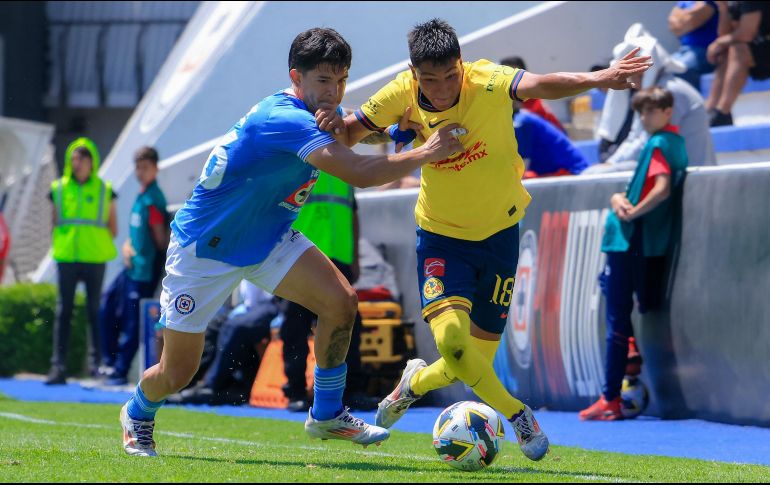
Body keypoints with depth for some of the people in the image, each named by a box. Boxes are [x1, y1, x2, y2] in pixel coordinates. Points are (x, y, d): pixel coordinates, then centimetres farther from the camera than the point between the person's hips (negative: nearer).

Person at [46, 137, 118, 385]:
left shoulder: (104, 191, 4)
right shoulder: (58, 189, 8)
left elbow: (113, 229, 7)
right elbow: (55, 223, 12)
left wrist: (95, 242, -1)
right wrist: (65, 242, 1)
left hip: (95, 259, -1)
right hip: (66, 258, 1)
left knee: (95, 311, 0)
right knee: (63, 311, -1)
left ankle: (96, 364, 5)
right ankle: (58, 367, -2)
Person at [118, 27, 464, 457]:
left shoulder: (321, 115, -3)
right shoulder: (283, 119, -33)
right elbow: (360, 173, -40)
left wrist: (333, 129, -25)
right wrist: (427, 153, -35)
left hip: (269, 238, 7)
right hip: (204, 245, -7)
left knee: (341, 301, -17)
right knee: (176, 374, 1)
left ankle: (327, 415, 1)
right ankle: (138, 414, 37)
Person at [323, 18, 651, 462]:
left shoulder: (488, 82, -24)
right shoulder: (402, 96, -16)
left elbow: (539, 84, -42)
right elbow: (351, 134, -1)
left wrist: (597, 79, -61)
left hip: (499, 231, 0)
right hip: (442, 234, 0)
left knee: (477, 361, 7)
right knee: (451, 336, -24)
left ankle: (416, 382, 40)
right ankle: (517, 415, -2)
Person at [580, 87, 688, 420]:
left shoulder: (658, 144, -12)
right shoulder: (676, 142, 17)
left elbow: (661, 189, -26)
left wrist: (632, 213, -16)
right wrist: (619, 199, 3)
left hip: (630, 242, -9)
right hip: (653, 245, 9)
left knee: (617, 321, -6)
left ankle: (610, 400, -6)